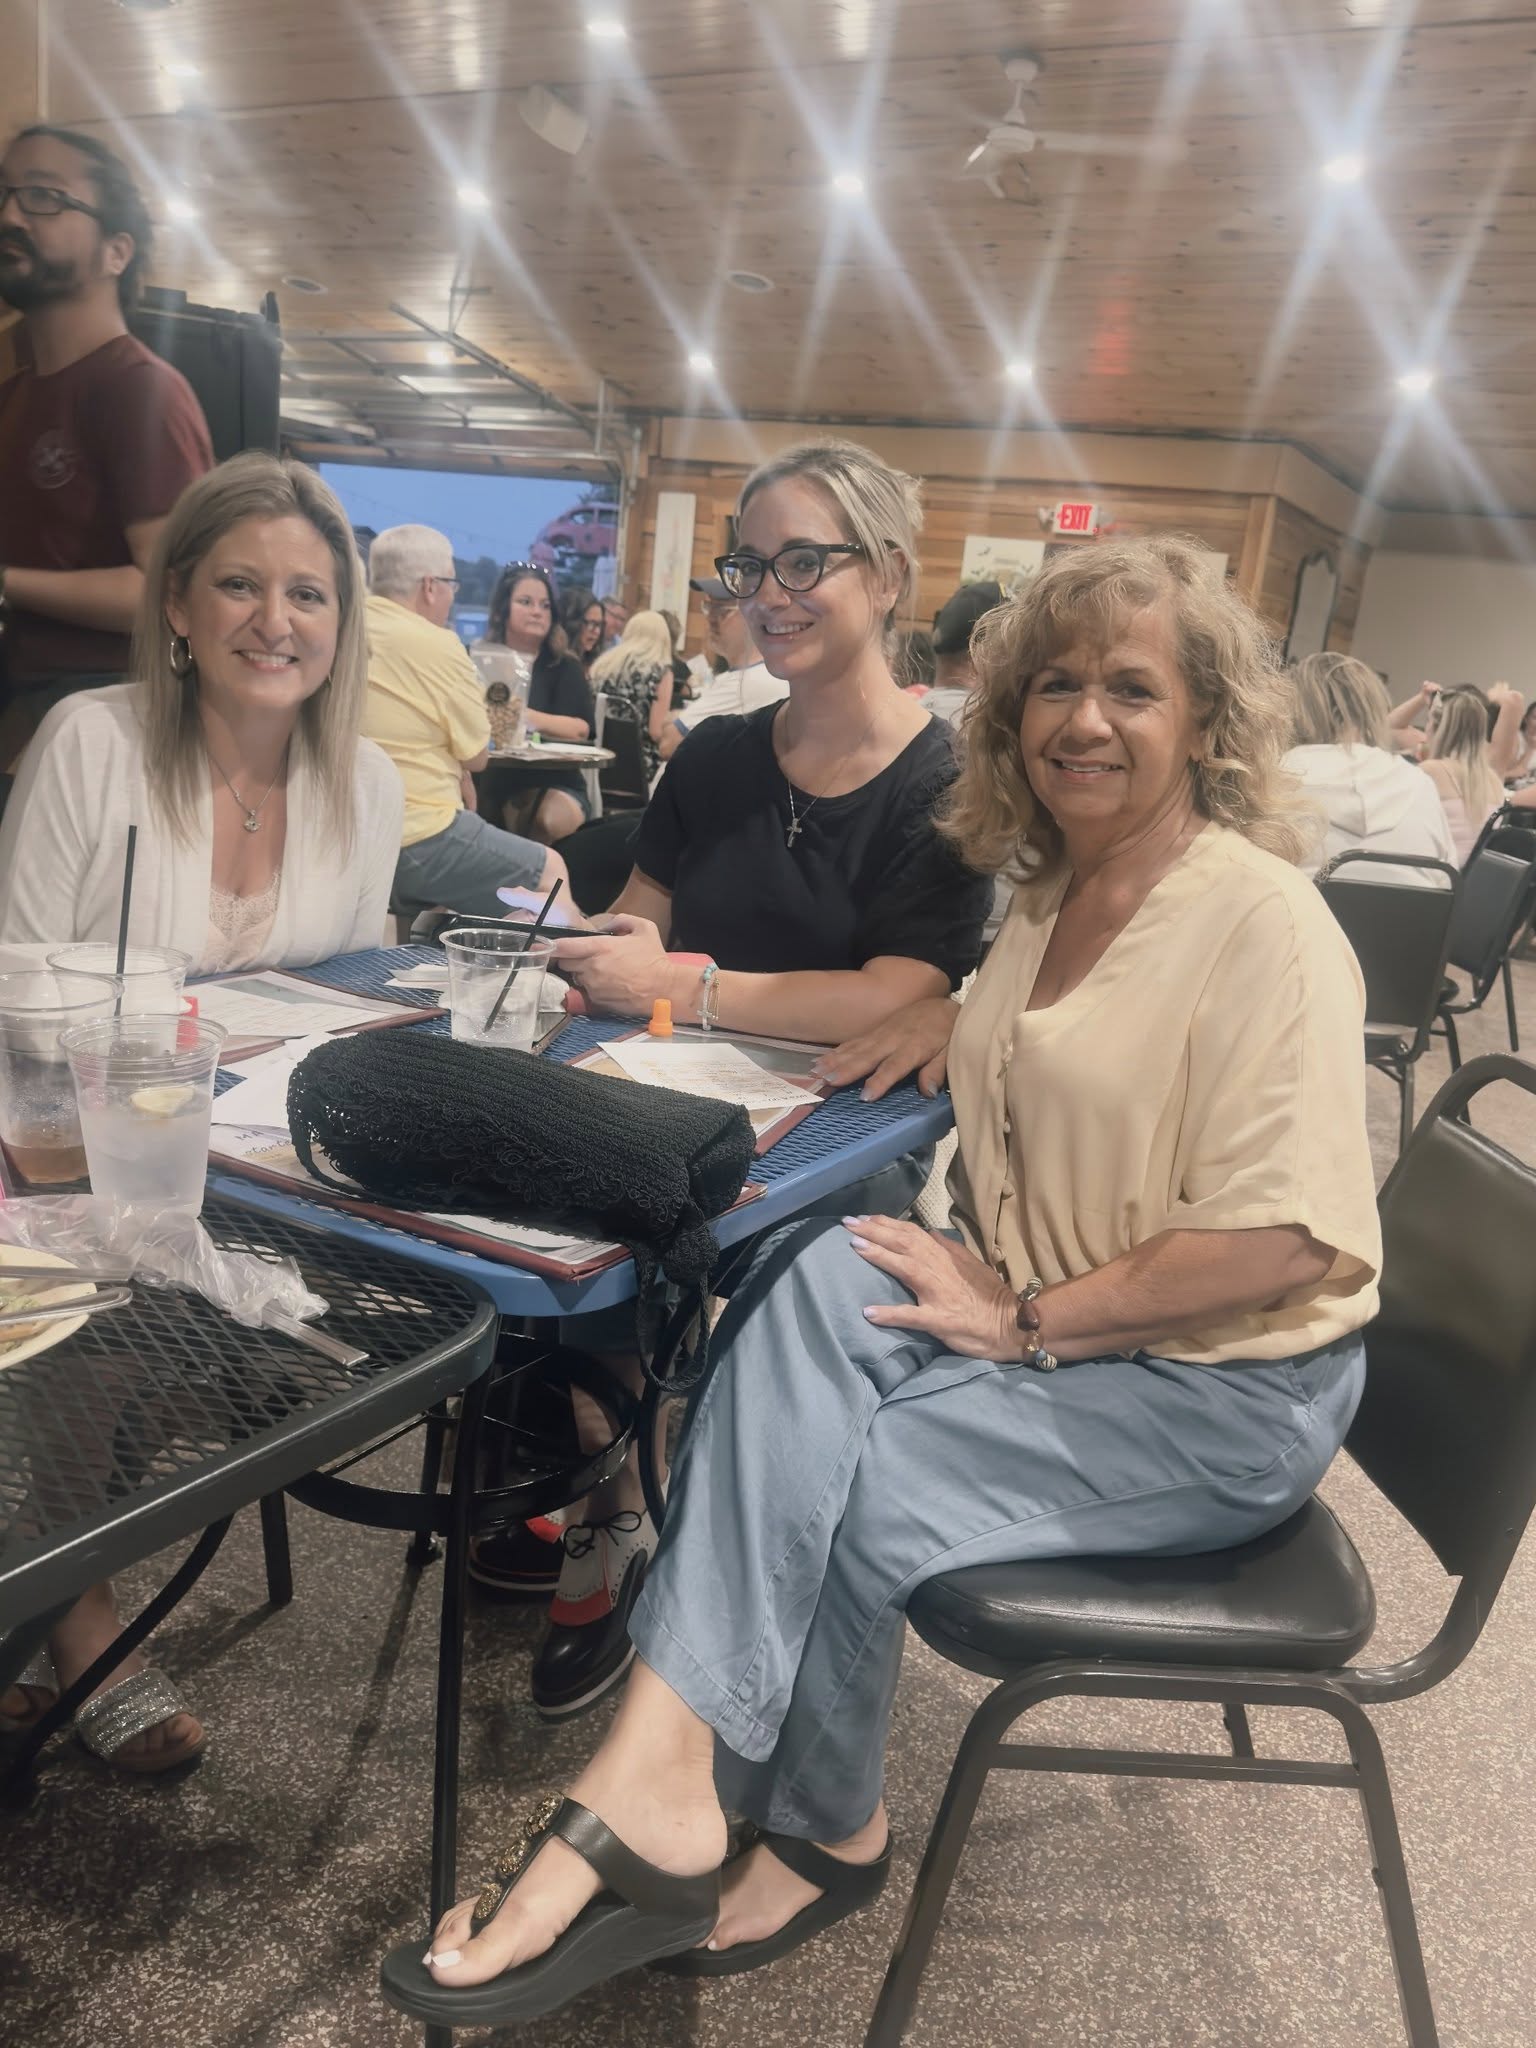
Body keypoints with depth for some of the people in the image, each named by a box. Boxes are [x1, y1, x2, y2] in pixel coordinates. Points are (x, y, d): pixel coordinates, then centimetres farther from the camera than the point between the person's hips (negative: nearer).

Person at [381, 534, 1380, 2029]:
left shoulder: (1263, 921, -16)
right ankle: (658, 1782, -24)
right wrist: (963, 1015, 6)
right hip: (1048, 1326, 7)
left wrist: (1020, 1317, -20)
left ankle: (822, 1836, 4)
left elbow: (1281, 1245, -22)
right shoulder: (1049, 889, 9)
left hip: (1226, 1392, -6)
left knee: (826, 1480, -24)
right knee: (821, 1274, -24)